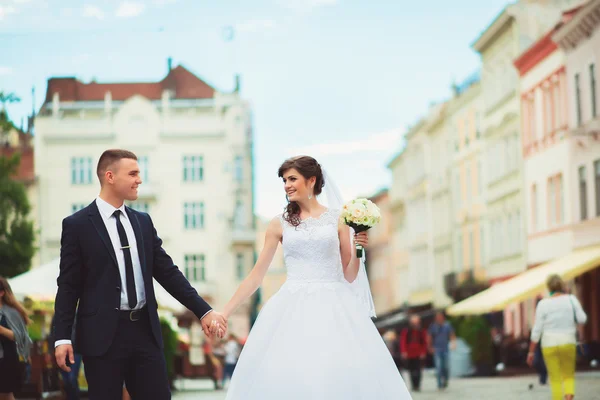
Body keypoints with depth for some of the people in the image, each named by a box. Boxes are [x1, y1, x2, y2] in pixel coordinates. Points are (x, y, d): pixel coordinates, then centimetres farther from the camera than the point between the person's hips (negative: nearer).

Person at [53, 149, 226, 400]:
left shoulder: (143, 221, 12)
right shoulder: (77, 225, -3)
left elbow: (167, 272, 13)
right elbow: (68, 285, -3)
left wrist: (203, 311, 6)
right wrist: (62, 337, -9)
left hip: (145, 330, 5)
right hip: (103, 333, -4)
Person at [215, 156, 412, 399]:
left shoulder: (338, 218, 7)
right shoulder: (280, 224, 8)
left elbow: (349, 276, 8)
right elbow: (256, 275, 10)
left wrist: (357, 249, -10)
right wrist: (225, 312, 6)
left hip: (331, 309, 0)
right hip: (293, 311, 1)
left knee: (343, 377, -9)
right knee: (287, 377, -8)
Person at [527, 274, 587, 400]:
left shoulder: (543, 304, -5)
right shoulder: (571, 299, -3)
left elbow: (536, 330, -6)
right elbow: (582, 319, -6)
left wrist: (531, 351, 0)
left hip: (549, 345, -1)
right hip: (568, 343, 1)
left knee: (555, 379, 7)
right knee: (569, 376, 13)